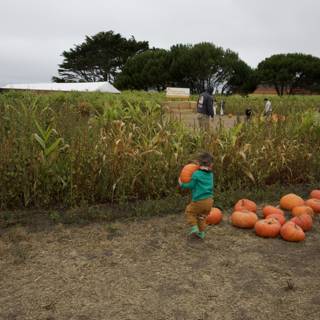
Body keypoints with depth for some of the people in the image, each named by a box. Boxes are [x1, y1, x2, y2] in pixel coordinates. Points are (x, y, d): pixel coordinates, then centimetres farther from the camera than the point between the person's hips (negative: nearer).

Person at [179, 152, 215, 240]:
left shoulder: (196, 174, -14)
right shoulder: (211, 174, 4)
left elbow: (191, 186, -7)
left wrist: (182, 184, 8)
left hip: (199, 201, -6)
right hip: (209, 200, 6)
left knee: (189, 212, 16)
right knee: (202, 216, 21)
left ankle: (194, 228, 6)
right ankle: (201, 233, 26)